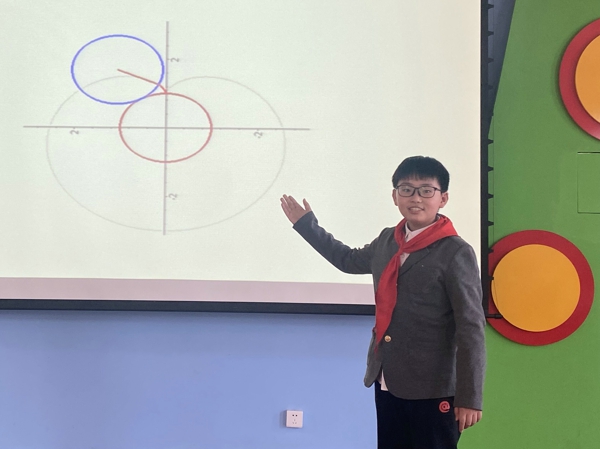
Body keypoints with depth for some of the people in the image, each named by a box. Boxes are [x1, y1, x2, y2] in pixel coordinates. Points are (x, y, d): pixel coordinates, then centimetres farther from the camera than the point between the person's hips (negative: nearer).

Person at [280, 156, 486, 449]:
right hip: (387, 384, 7)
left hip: (433, 390, -6)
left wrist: (469, 397, -15)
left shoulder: (455, 253, -11)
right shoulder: (387, 241, 9)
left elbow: (471, 329, -13)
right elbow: (349, 260, 31)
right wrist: (306, 224, 36)